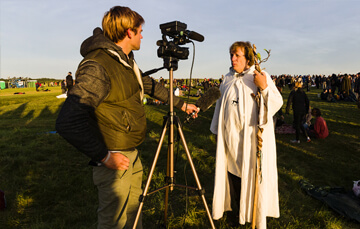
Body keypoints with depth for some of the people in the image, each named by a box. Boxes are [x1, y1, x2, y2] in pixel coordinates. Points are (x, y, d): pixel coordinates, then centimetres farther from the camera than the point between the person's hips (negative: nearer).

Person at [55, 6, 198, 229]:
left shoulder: (126, 60, 8)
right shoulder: (97, 66, -23)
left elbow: (149, 85, 22)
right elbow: (69, 122, -31)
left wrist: (181, 104, 25)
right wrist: (104, 156, -24)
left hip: (132, 152, 9)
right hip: (115, 159, -9)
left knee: (133, 211, 23)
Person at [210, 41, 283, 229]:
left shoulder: (261, 77, -3)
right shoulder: (228, 79, 10)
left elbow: (277, 103, -7)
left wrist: (264, 88, -24)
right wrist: (218, 130, 20)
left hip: (252, 139, -4)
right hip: (230, 138, 5)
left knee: (252, 176, 2)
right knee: (233, 174, 12)